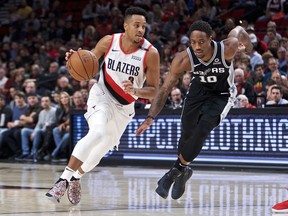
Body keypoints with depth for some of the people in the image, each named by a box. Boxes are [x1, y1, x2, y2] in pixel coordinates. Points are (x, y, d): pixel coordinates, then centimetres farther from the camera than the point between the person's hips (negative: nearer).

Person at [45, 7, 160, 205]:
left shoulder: (150, 53, -19)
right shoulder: (109, 42, -14)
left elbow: (153, 91, -13)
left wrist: (135, 90, -34)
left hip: (124, 107, 2)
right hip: (102, 95, -2)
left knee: (103, 148, 11)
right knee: (98, 132, -29)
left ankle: (75, 178, 40)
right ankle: (63, 180, -26)